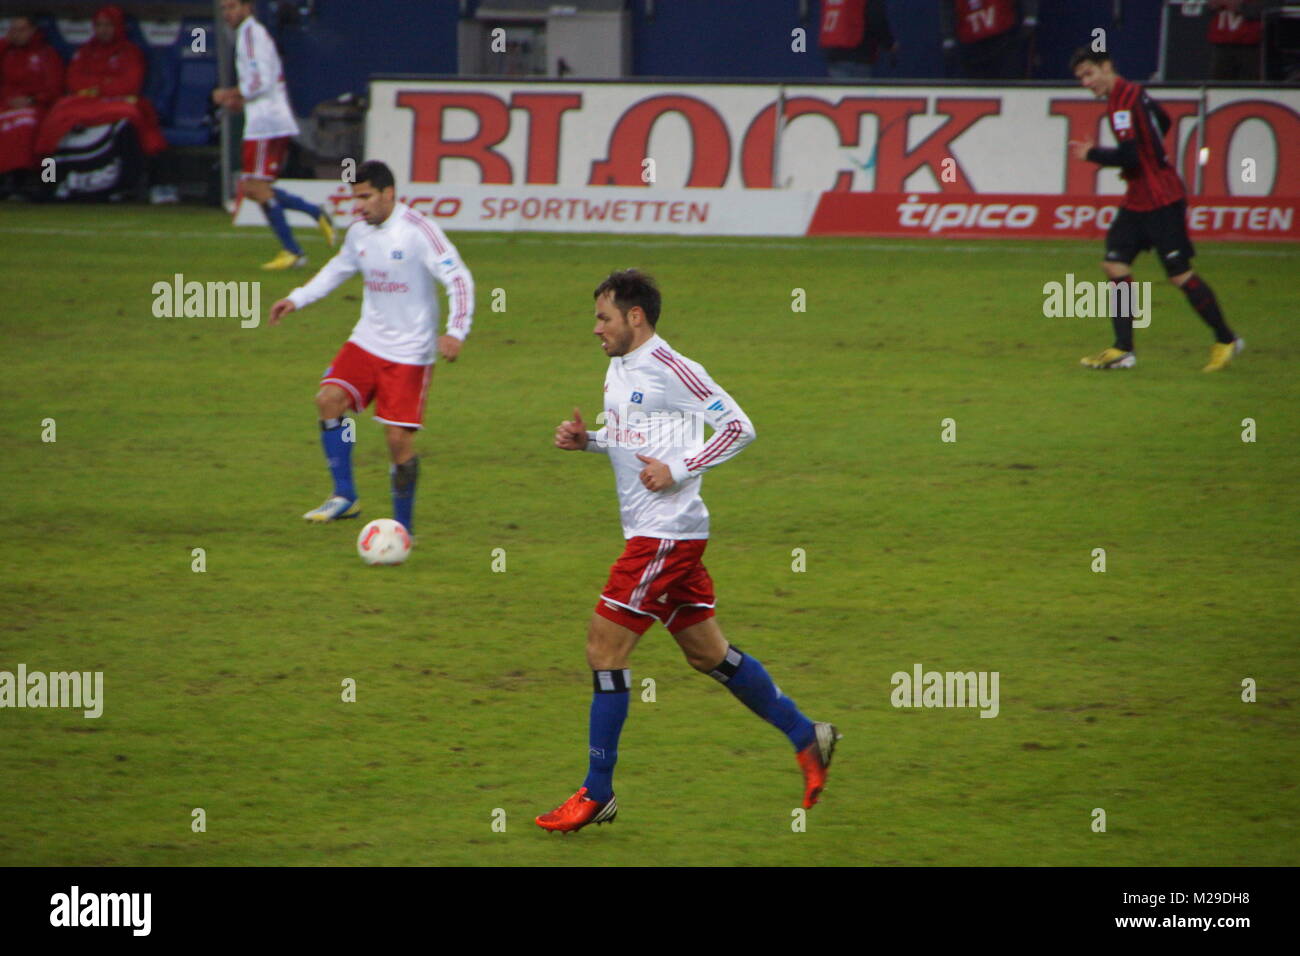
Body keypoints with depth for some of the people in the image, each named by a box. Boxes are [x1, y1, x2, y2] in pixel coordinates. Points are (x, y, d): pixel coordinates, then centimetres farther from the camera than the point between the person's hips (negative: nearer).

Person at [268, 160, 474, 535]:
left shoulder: (419, 232, -16)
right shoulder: (359, 233, 5)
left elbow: (459, 279, -17)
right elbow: (338, 268, 25)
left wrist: (456, 331, -29)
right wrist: (297, 299, 18)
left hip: (410, 353, -6)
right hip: (367, 341, 6)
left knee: (399, 439, -7)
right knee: (329, 398, -15)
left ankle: (403, 528, 7)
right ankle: (344, 496, -7)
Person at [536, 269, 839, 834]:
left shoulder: (670, 370, -15)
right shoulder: (619, 369, 13)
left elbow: (739, 427, -15)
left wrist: (678, 471, -20)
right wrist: (585, 440, 7)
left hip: (666, 531, -10)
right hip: (651, 533, 10)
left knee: (604, 647, -8)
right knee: (707, 653, 14)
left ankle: (597, 794, -3)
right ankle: (807, 739, 22)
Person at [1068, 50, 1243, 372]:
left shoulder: (1123, 101, -18)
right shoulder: (1132, 94, 12)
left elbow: (1128, 155, -25)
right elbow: (1163, 122, 28)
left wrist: (1092, 153, -11)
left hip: (1161, 200, -10)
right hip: (1138, 199, 10)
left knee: (1179, 274, -5)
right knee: (1115, 264, 2)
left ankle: (1226, 340, 7)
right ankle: (1123, 349, 2)